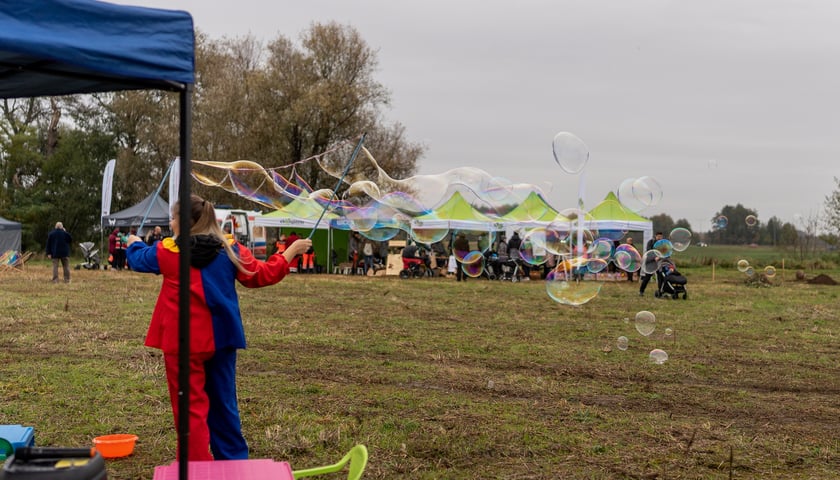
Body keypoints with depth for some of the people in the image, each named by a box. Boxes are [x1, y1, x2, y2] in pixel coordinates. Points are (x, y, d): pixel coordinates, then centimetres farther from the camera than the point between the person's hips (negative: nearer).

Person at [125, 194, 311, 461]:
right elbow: (263, 275, 6)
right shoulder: (231, 249, 2)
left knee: (191, 406, 2)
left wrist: (134, 243, 39)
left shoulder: (169, 251, -4)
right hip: (221, 338, 4)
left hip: (185, 342, -4)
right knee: (223, 403, 16)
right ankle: (233, 459, 26)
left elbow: (138, 259, 15)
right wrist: (292, 250, 17)